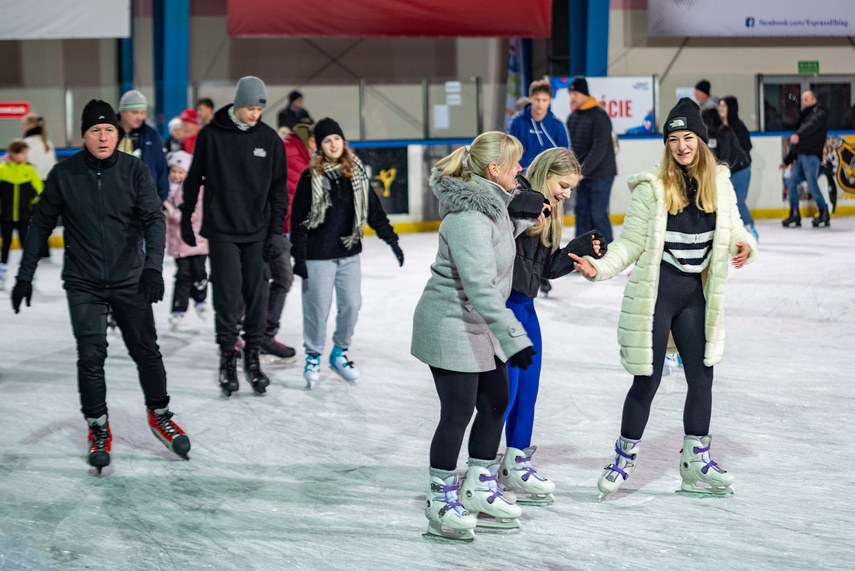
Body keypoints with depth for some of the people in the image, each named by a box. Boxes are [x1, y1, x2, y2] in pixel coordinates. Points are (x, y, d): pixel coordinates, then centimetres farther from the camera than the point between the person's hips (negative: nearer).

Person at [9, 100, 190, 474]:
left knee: (146, 351, 7)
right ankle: (98, 429, 8)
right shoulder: (64, 175, -4)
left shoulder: (134, 171, -5)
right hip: (84, 285, 0)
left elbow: (154, 219, -9)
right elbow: (41, 225, 4)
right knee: (91, 356, -6)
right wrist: (25, 275, 3)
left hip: (130, 281, 0)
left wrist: (153, 266, -24)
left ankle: (159, 414, 28)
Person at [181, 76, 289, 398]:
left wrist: (276, 231, 2)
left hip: (258, 232, 2)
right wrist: (186, 219, 9)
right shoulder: (211, 135, -3)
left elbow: (279, 188, 7)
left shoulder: (269, 139, 3)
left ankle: (252, 357, 13)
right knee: (228, 295, -6)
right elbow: (194, 178, 6)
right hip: (221, 230, -2)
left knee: (256, 295, 3)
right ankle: (227, 357, 4)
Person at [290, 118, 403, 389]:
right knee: (318, 306, 0)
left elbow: (373, 210, 10)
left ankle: (340, 352, 25)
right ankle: (313, 357, 18)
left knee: (351, 305, 5)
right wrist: (299, 258, -9)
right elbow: (298, 220, -5)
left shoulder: (356, 173, 4)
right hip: (318, 256, -4)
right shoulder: (311, 177, -7)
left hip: (349, 254, 4)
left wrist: (391, 239, 5)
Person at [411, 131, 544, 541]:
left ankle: (479, 489, 30)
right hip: (451, 326, -10)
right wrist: (514, 337, -35)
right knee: (458, 414, -2)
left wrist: (522, 216, 1)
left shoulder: (491, 201, 3)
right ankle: (441, 503, 12)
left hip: (479, 327, 10)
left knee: (496, 403, 16)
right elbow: (480, 285, -33)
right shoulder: (468, 218, -28)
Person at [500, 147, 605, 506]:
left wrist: (579, 249, 4)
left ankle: (517, 466, 29)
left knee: (528, 389, 15)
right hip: (501, 302, -9)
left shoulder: (548, 212, 14)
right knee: (504, 390, -6)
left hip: (524, 305, 10)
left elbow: (548, 269, 16)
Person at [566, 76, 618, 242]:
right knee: (582, 211, 7)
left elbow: (599, 148, -23)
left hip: (601, 174, -8)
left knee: (598, 213, -8)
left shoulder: (599, 116, -15)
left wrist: (583, 171, -27)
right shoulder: (572, 117, 10)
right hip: (582, 175, 8)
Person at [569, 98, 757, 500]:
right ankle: (625, 458, 18)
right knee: (647, 380, 0)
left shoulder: (719, 183, 4)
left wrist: (744, 245, -11)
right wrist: (600, 268, -17)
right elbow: (631, 242, -5)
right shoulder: (651, 188, -8)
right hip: (656, 291, -4)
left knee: (701, 375, 10)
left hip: (696, 293, 4)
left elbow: (733, 228, 11)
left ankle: (695, 461, 26)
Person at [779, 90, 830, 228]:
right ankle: (795, 216, 6)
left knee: (812, 185, -13)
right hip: (800, 156, 8)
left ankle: (825, 215, -3)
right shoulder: (804, 116, 28)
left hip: (811, 155, -8)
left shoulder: (819, 114, 1)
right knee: (791, 183, 1)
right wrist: (787, 160, 28)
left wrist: (798, 134, -41)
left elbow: (812, 125, -24)